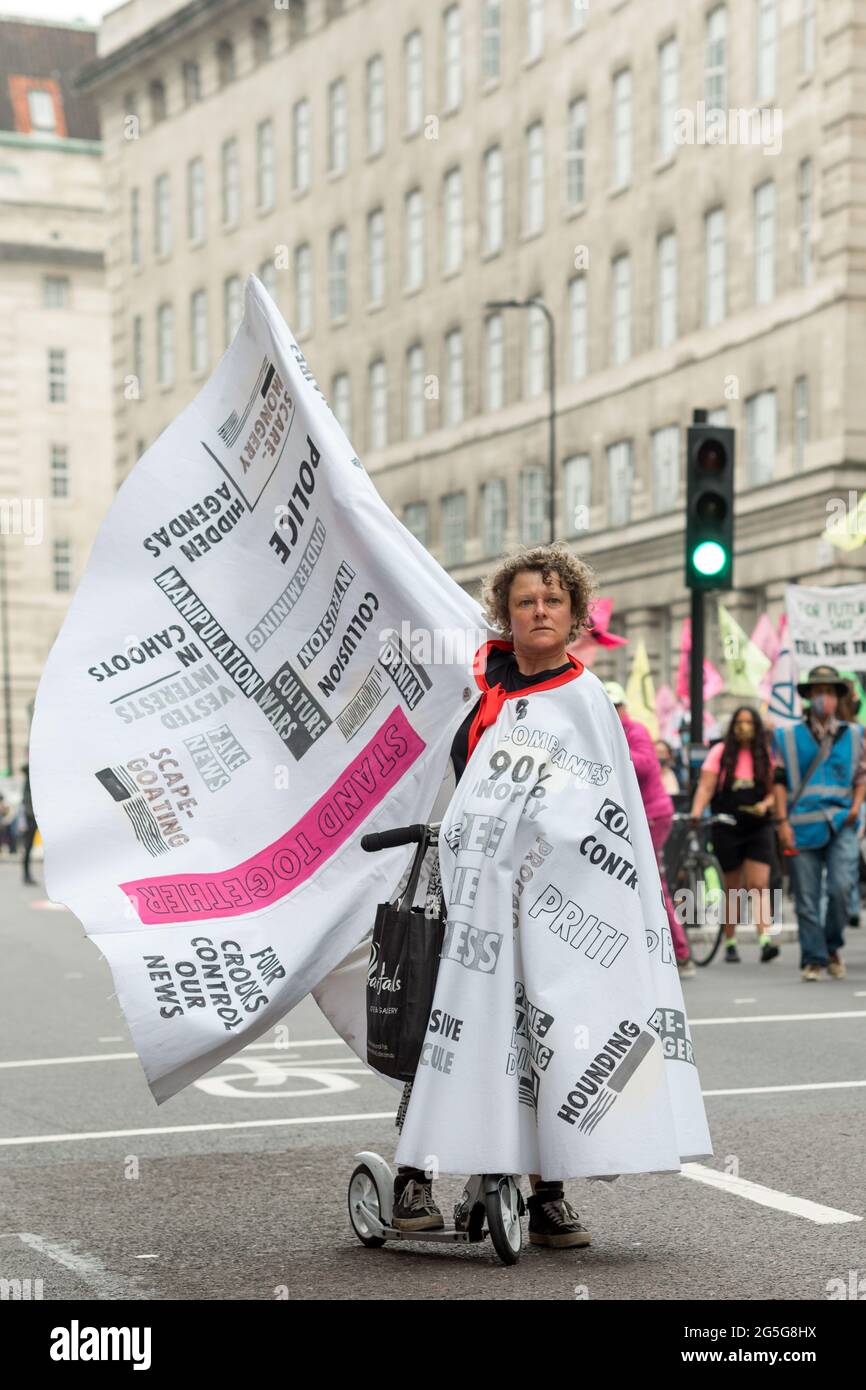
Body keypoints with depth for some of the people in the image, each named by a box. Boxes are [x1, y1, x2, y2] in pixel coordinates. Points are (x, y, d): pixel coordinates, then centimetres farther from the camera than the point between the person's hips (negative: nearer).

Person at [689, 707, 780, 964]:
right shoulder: (720, 752, 2)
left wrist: (765, 804, -14)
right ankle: (730, 944, 18)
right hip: (727, 829, -1)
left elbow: (773, 791, 8)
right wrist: (696, 812, -22)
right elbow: (706, 786, -6)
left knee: (759, 885, -11)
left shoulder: (766, 755, 7)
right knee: (732, 889, 7)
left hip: (759, 828, 1)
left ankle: (765, 940, -19)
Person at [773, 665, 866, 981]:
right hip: (802, 827, 0)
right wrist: (782, 821, -1)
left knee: (841, 888, -15)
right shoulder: (789, 737, 7)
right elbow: (779, 780, 6)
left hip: (841, 825, 0)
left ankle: (832, 947, 8)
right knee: (807, 899, 0)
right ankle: (813, 959, 9)